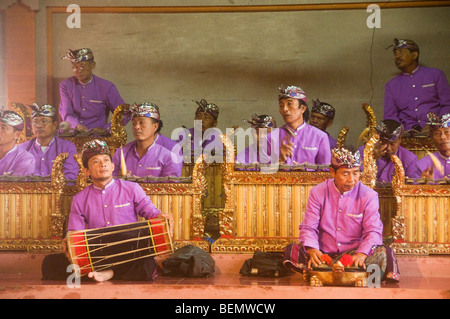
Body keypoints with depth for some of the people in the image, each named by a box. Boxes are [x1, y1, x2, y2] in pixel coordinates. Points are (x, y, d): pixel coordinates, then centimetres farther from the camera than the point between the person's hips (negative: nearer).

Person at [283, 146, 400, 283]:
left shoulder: (369, 196, 0)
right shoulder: (317, 193, 1)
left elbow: (373, 231, -8)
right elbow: (308, 227, -3)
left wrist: (362, 254, -29)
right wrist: (312, 250, -27)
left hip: (354, 253, 0)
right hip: (324, 253, 0)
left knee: (383, 253, -28)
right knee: (293, 251, -27)